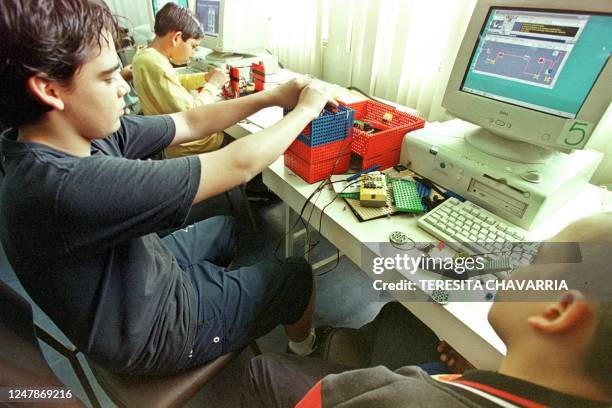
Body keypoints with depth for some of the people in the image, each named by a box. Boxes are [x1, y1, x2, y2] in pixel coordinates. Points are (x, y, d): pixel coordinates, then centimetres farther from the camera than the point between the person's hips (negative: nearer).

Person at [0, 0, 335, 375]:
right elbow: (239, 164, -36)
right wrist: (306, 109, -19)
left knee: (225, 226, 26)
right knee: (299, 276, 7)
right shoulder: (62, 186, -39)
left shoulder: (89, 133, -14)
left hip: (143, 275, 7)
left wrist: (274, 97, -9)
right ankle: (302, 343, 43)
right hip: (154, 330, -7)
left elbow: (191, 123, -6)